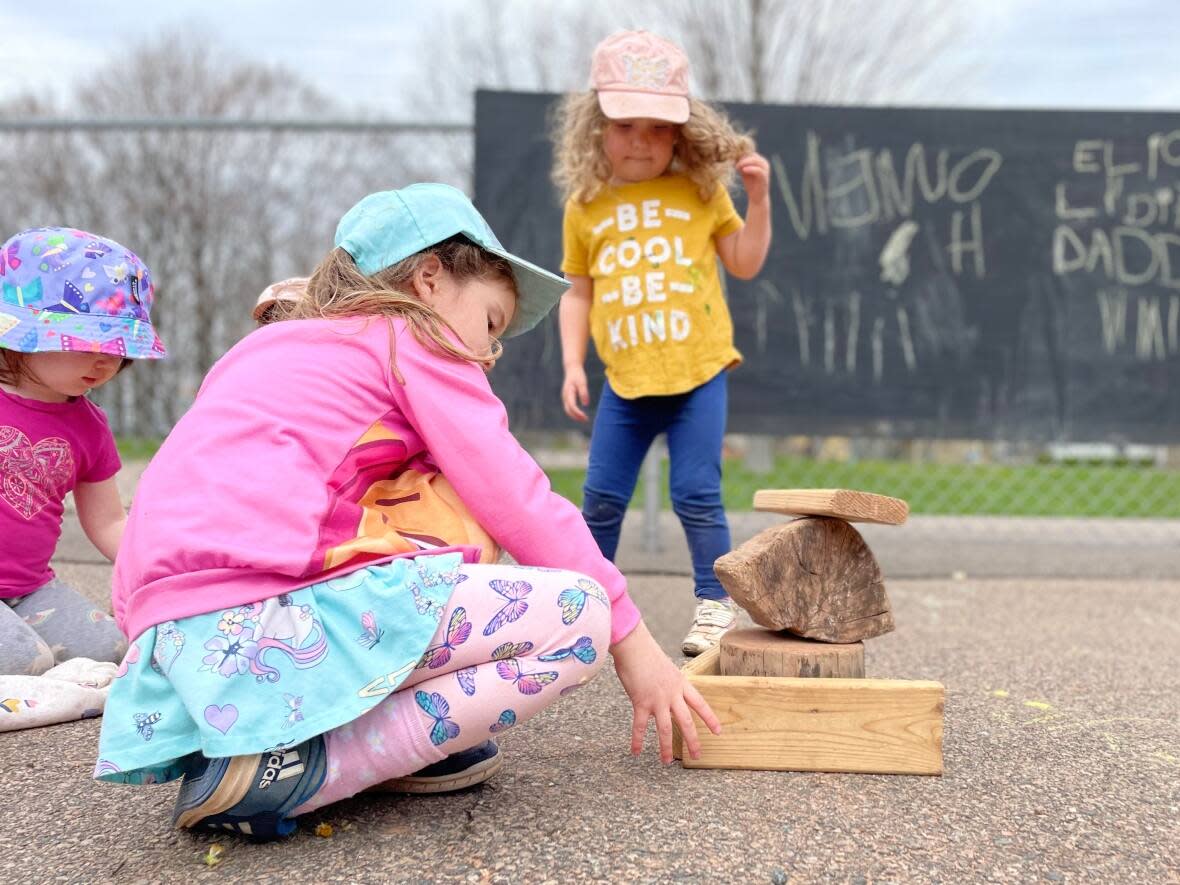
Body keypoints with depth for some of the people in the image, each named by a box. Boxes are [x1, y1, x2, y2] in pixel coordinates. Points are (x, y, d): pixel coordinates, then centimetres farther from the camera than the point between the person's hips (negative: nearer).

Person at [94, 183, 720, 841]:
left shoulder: (270, 347, 32)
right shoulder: (414, 341, 7)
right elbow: (517, 502, 1)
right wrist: (632, 638, 7)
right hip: (268, 614, -9)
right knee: (579, 614, -6)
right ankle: (297, 770, -12)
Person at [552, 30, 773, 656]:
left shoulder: (701, 190, 2)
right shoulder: (585, 206, 5)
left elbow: (744, 264, 8)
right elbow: (578, 291, 12)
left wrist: (758, 198, -3)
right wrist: (572, 363, 3)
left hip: (697, 373, -2)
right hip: (625, 381, 2)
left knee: (696, 496, -2)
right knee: (601, 498, 8)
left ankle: (714, 603, 13)